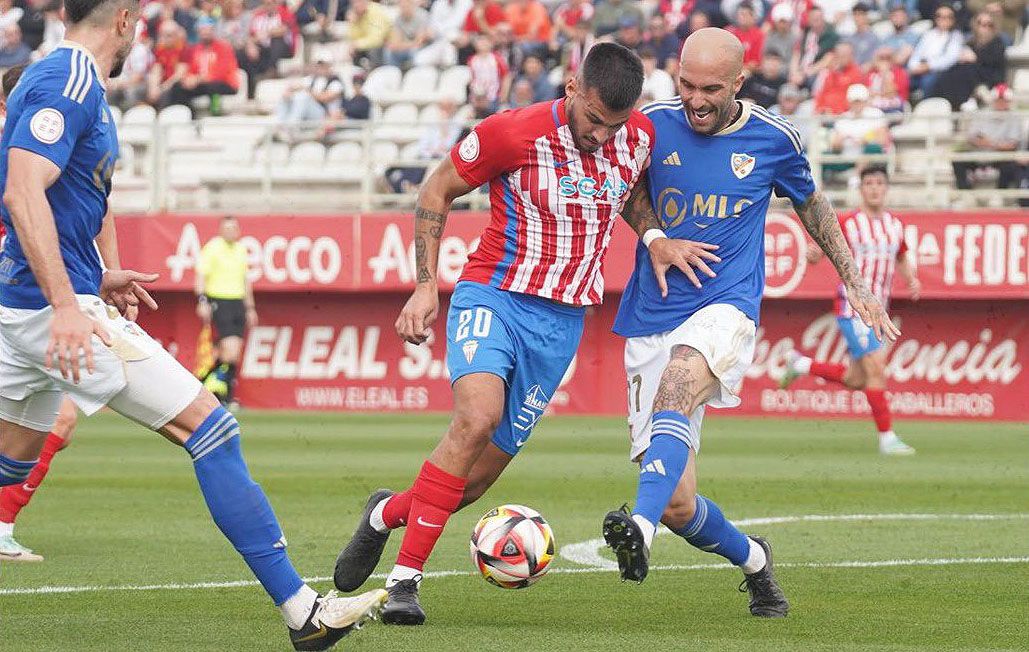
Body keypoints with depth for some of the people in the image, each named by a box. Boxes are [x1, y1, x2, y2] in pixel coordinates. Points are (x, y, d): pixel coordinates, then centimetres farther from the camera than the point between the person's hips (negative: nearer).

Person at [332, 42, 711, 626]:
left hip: (562, 321, 4)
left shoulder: (640, 136, -1)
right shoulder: (514, 134, -13)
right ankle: (405, 578, -23)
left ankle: (388, 513, 34)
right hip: (494, 296, -4)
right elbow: (437, 192, 0)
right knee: (478, 416, -31)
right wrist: (426, 287, -4)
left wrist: (654, 238, 3)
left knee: (479, 474, 2)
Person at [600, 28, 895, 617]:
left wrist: (855, 283, 22)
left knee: (675, 388, -37)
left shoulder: (773, 140, 3)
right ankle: (751, 559, 29)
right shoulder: (652, 125, 0)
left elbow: (811, 204, 22)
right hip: (652, 321, 2)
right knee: (678, 507, -3)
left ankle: (641, 526, -57)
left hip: (726, 308, -2)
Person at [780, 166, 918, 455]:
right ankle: (887, 438, -10)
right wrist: (813, 255, -29)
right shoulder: (847, 223, -6)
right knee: (876, 369, -16)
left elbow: (902, 260, 25)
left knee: (856, 381, 10)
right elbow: (819, 252, -5)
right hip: (853, 306, -7)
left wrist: (912, 280, 5)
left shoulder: (895, 225, 11)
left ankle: (801, 365, 31)